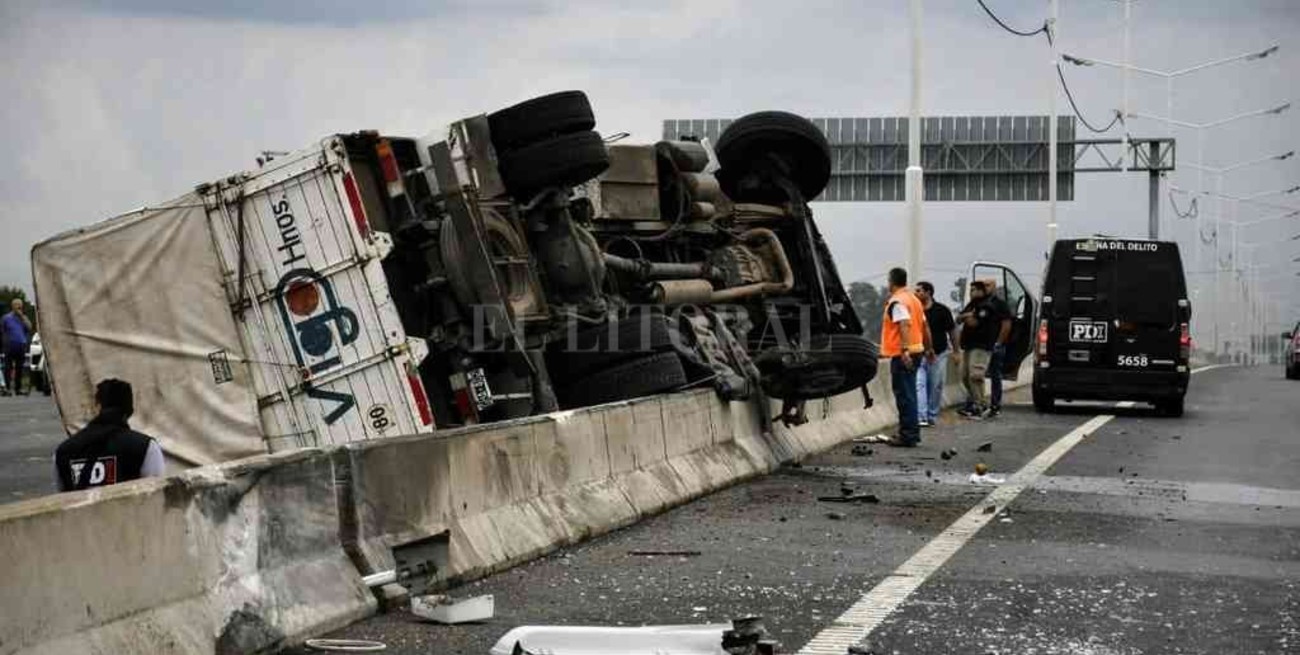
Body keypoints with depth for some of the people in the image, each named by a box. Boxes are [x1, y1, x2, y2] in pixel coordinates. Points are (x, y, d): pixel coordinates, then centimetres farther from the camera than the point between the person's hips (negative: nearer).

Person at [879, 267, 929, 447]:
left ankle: (907, 435, -7)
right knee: (909, 393, 16)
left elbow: (904, 325, -26)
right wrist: (928, 348, 29)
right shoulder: (914, 299, 16)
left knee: (904, 394, -7)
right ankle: (911, 433, 21)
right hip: (916, 351, 9)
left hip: (902, 354, -9)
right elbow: (924, 327, 21)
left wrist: (904, 349, -33)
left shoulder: (897, 301, -12)